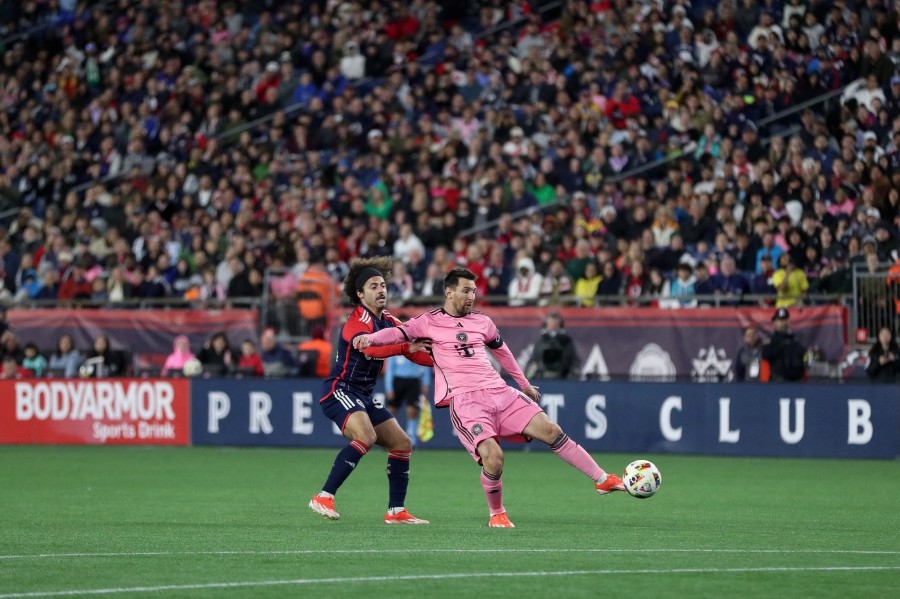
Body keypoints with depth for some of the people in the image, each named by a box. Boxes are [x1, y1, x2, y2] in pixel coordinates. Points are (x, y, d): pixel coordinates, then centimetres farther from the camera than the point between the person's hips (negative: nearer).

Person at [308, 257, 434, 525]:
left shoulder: (389, 322, 11)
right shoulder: (356, 322, -17)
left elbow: (415, 351, 14)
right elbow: (372, 348, -37)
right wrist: (405, 346, -45)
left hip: (365, 396, 9)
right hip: (340, 390, -9)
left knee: (402, 444, 6)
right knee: (366, 436, -31)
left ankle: (396, 511, 12)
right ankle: (324, 497, -28)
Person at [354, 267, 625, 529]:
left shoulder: (482, 322, 18)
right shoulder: (429, 322, 6)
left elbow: (501, 350, 33)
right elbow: (399, 333, -2)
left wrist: (524, 384, 41)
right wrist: (370, 337, -23)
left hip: (499, 392, 5)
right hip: (464, 400, -5)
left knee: (551, 430, -6)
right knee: (493, 456, -25)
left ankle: (602, 479, 3)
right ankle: (496, 514, 0)